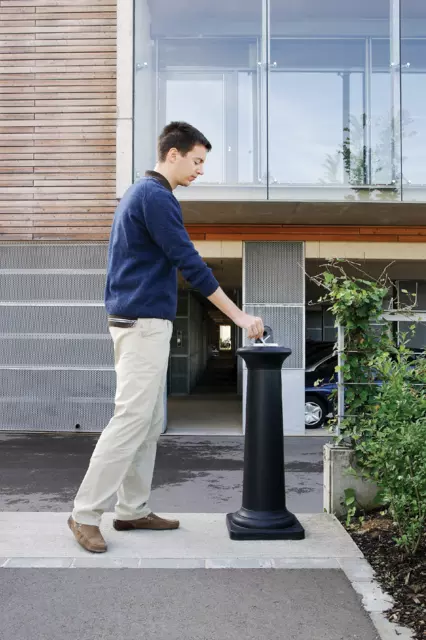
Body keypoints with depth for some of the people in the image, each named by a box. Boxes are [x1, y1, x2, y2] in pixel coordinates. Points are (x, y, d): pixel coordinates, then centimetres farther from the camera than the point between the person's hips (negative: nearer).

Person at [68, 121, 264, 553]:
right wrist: (239, 316, -13)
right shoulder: (156, 196, -13)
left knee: (149, 421, 11)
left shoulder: (141, 192, 19)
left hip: (139, 324, 10)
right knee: (131, 420, -7)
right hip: (144, 324, -10)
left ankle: (132, 510, 18)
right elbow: (190, 264, -17)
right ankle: (85, 513, 1)